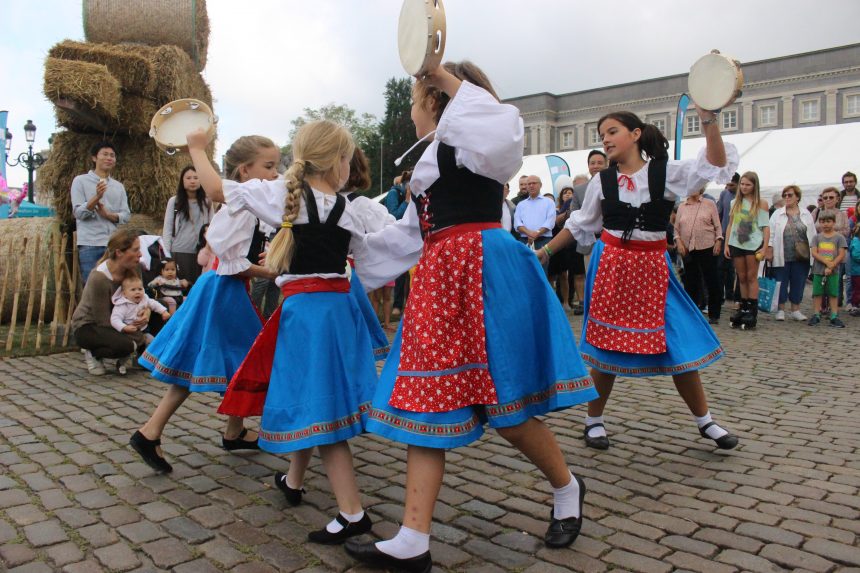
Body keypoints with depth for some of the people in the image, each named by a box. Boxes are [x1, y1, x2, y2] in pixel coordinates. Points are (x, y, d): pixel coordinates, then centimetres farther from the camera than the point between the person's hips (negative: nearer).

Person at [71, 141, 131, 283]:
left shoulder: (118, 186, 15)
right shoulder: (81, 181, 4)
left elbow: (125, 216, 9)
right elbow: (78, 212, -5)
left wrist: (108, 214, -10)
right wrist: (97, 197, -20)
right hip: (90, 245, -4)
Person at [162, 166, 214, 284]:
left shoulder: (207, 202, 5)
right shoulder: (174, 201, 2)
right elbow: (167, 229, 4)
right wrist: (167, 254, -2)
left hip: (201, 252, 1)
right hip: (179, 252, -1)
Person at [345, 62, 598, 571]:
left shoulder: (465, 140, -2)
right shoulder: (428, 159, 25)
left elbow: (504, 132, -27)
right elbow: (409, 235, 28)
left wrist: (448, 77, -16)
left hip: (481, 273, -9)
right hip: (439, 279, 9)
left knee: (505, 409, -2)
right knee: (426, 406, 3)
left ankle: (568, 488, 28)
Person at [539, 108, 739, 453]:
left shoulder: (666, 172, -1)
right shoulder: (602, 182, 3)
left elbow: (716, 164, -14)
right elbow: (580, 225, 13)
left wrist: (708, 118, -22)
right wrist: (545, 251, 12)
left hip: (652, 268, 0)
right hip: (610, 265, 0)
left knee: (678, 344, 4)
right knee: (606, 344, 3)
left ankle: (705, 421, 23)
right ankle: (594, 420, 20)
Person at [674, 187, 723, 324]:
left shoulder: (709, 204, 5)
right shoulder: (681, 207, 10)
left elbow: (717, 225, 4)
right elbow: (676, 229, 10)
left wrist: (718, 241, -7)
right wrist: (678, 242, -4)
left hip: (707, 247, -2)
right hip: (688, 249, 2)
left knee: (712, 281, 1)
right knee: (690, 282, 7)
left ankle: (714, 315, 10)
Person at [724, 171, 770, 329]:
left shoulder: (761, 203, 0)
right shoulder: (736, 202, 11)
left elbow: (766, 227, -3)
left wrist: (765, 248, -10)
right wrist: (726, 244, 4)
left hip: (754, 244, -4)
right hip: (736, 244, 4)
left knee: (752, 277, -2)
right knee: (741, 277, 10)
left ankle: (752, 309, 1)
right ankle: (744, 308, 17)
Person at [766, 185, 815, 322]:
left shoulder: (806, 214, 9)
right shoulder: (777, 214, 5)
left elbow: (813, 235, 11)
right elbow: (771, 234, 1)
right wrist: (769, 251, -7)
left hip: (801, 257, 2)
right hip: (782, 257, -2)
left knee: (798, 283, 6)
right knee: (781, 283, 2)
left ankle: (795, 310, 17)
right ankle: (780, 310, 12)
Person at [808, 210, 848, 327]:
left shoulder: (839, 237, 0)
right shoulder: (817, 237, 5)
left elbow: (841, 255, -6)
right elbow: (814, 253, -6)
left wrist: (831, 266, -15)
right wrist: (827, 262, -18)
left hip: (833, 272, -1)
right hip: (818, 271, 1)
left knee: (833, 294, 4)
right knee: (817, 293, 5)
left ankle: (834, 317, 8)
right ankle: (816, 315, 12)